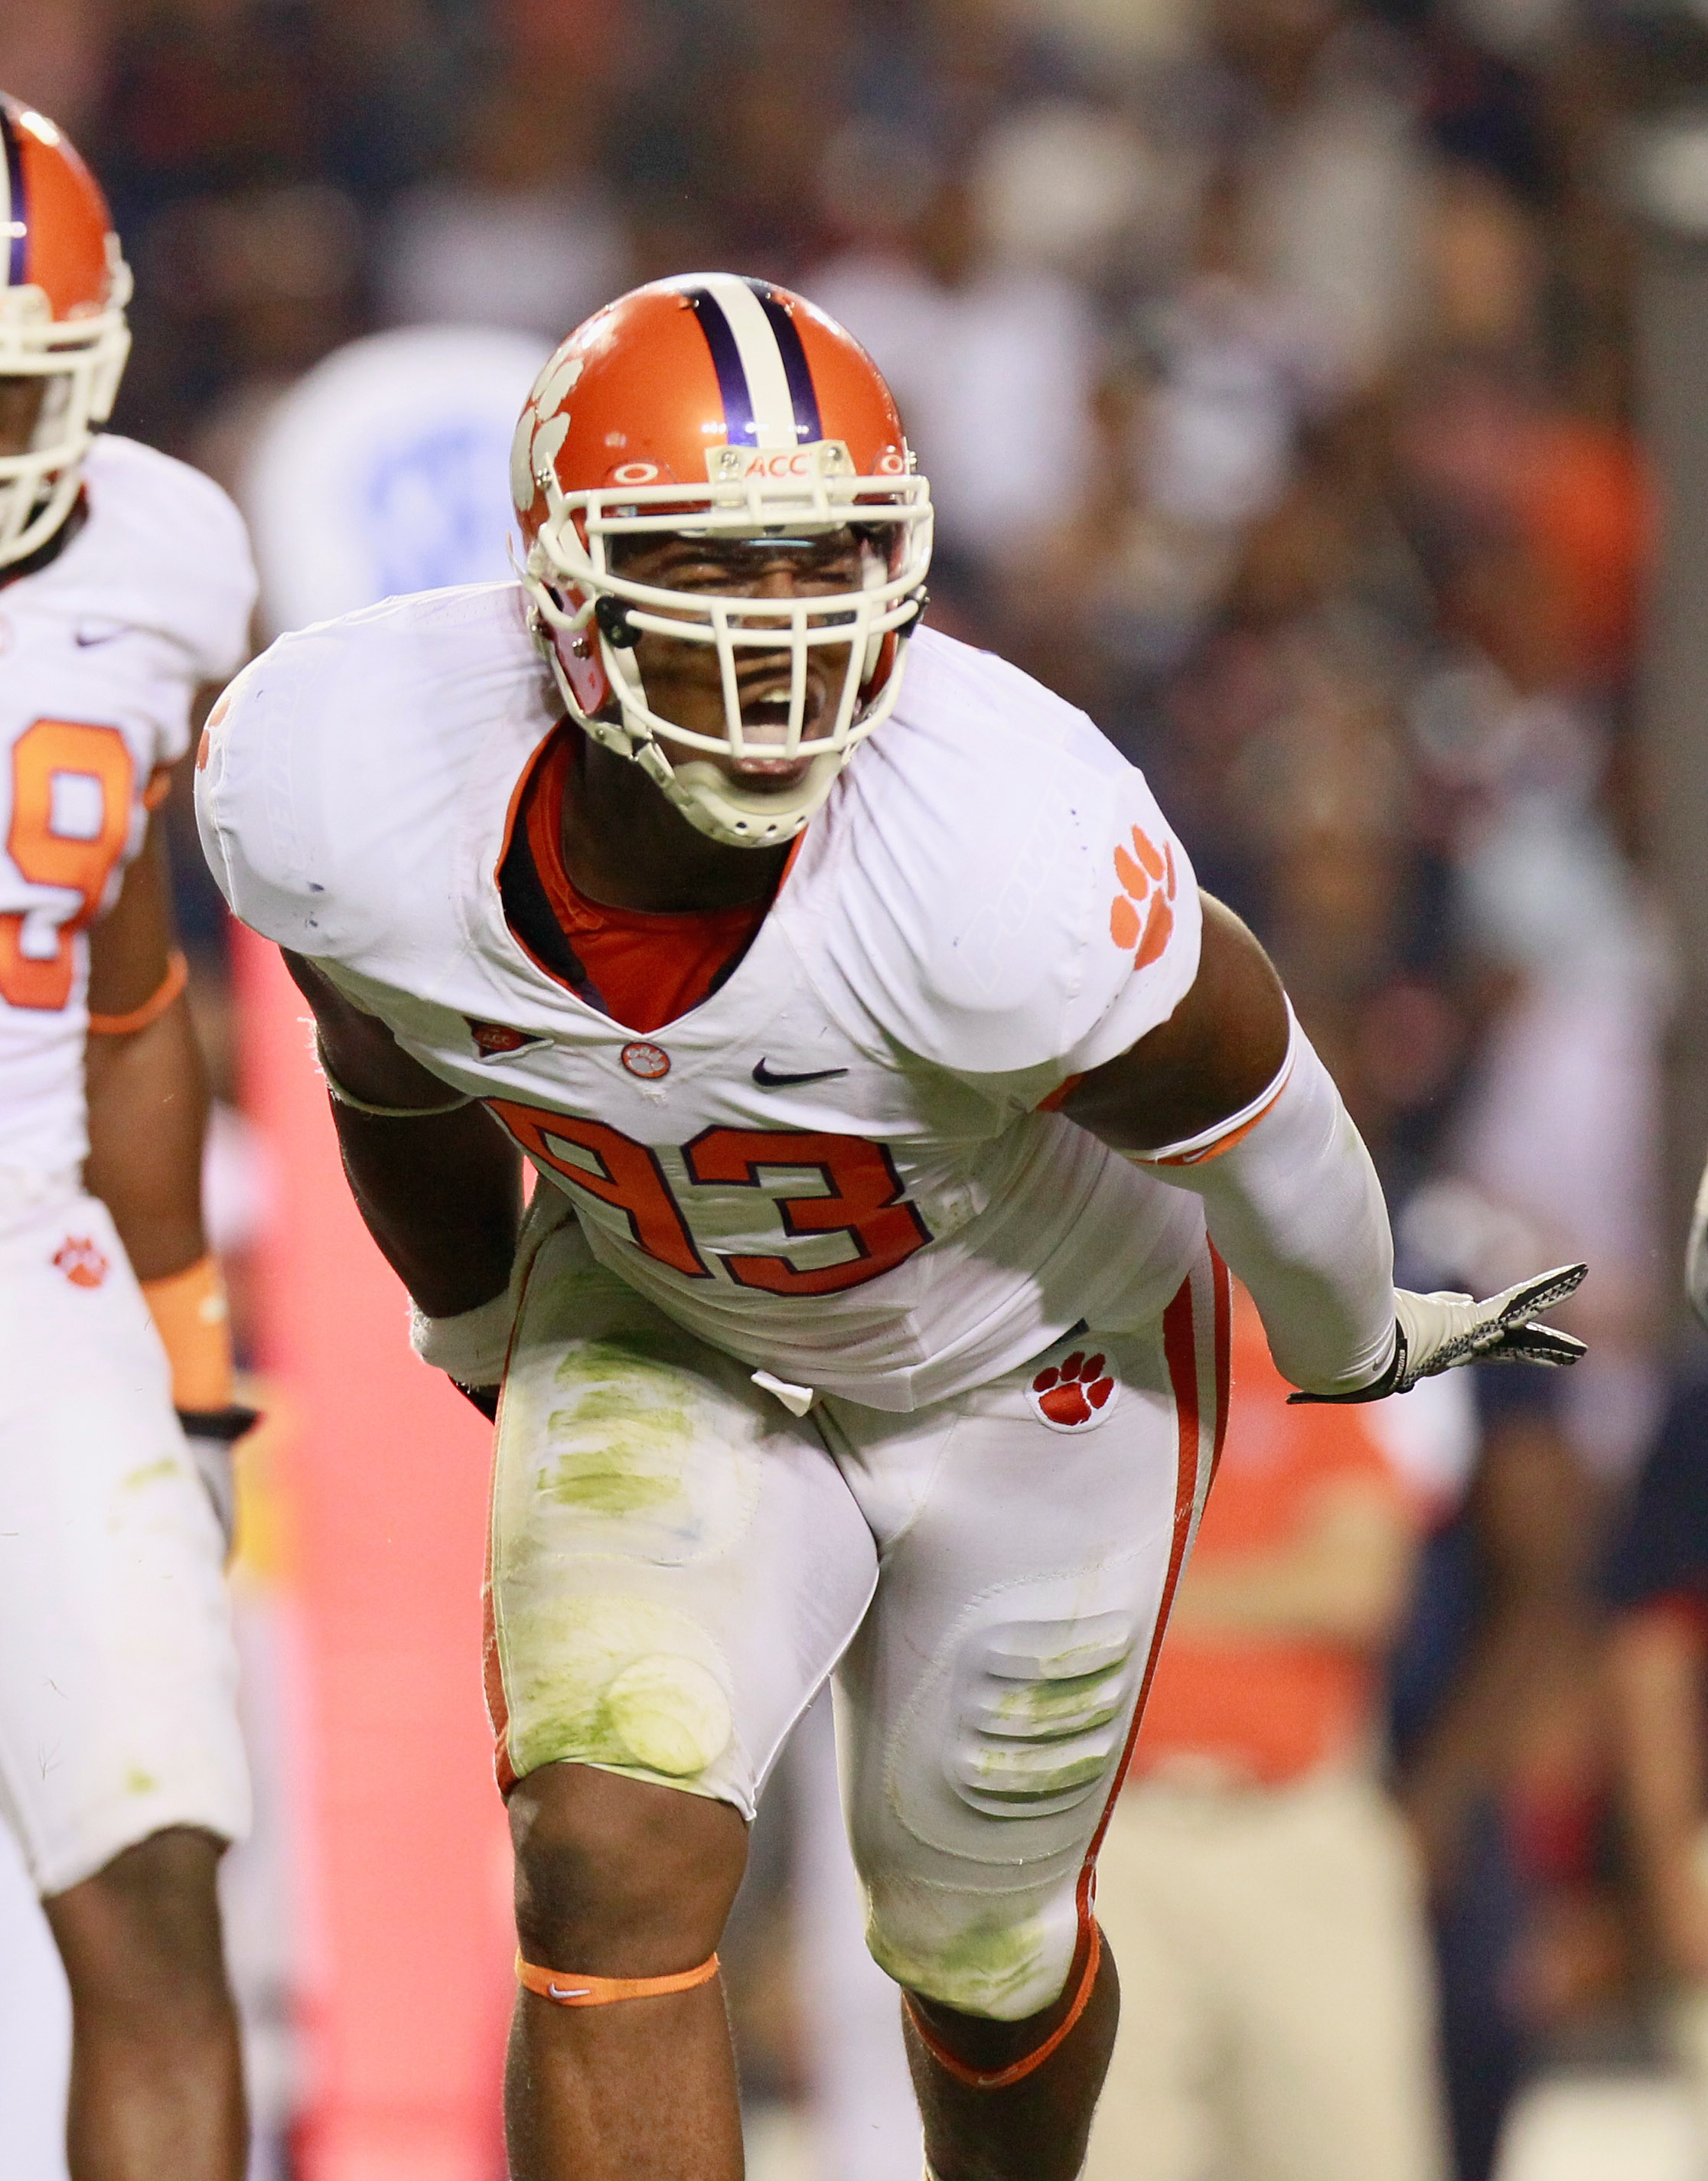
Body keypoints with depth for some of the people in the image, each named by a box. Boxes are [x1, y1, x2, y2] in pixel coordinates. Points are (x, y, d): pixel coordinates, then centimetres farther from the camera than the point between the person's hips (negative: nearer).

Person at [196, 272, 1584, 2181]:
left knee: (975, 1940, 20)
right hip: (663, 1341, 1)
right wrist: (481, 1340, 15)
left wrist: (1356, 1342, 1)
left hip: (1034, 1378, -1)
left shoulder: (1007, 860, -43)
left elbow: (1238, 1103, -20)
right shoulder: (343, 794, -31)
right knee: (611, 1870, -20)